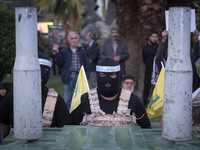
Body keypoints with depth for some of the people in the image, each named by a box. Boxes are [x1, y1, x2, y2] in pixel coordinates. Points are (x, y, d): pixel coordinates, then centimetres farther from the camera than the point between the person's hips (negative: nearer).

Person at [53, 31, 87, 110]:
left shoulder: (82, 52, 11)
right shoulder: (64, 52, 6)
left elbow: (85, 65, 10)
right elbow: (59, 64, -3)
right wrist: (57, 54, -16)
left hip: (79, 76, 1)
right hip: (68, 77, -1)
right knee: (67, 100, 4)